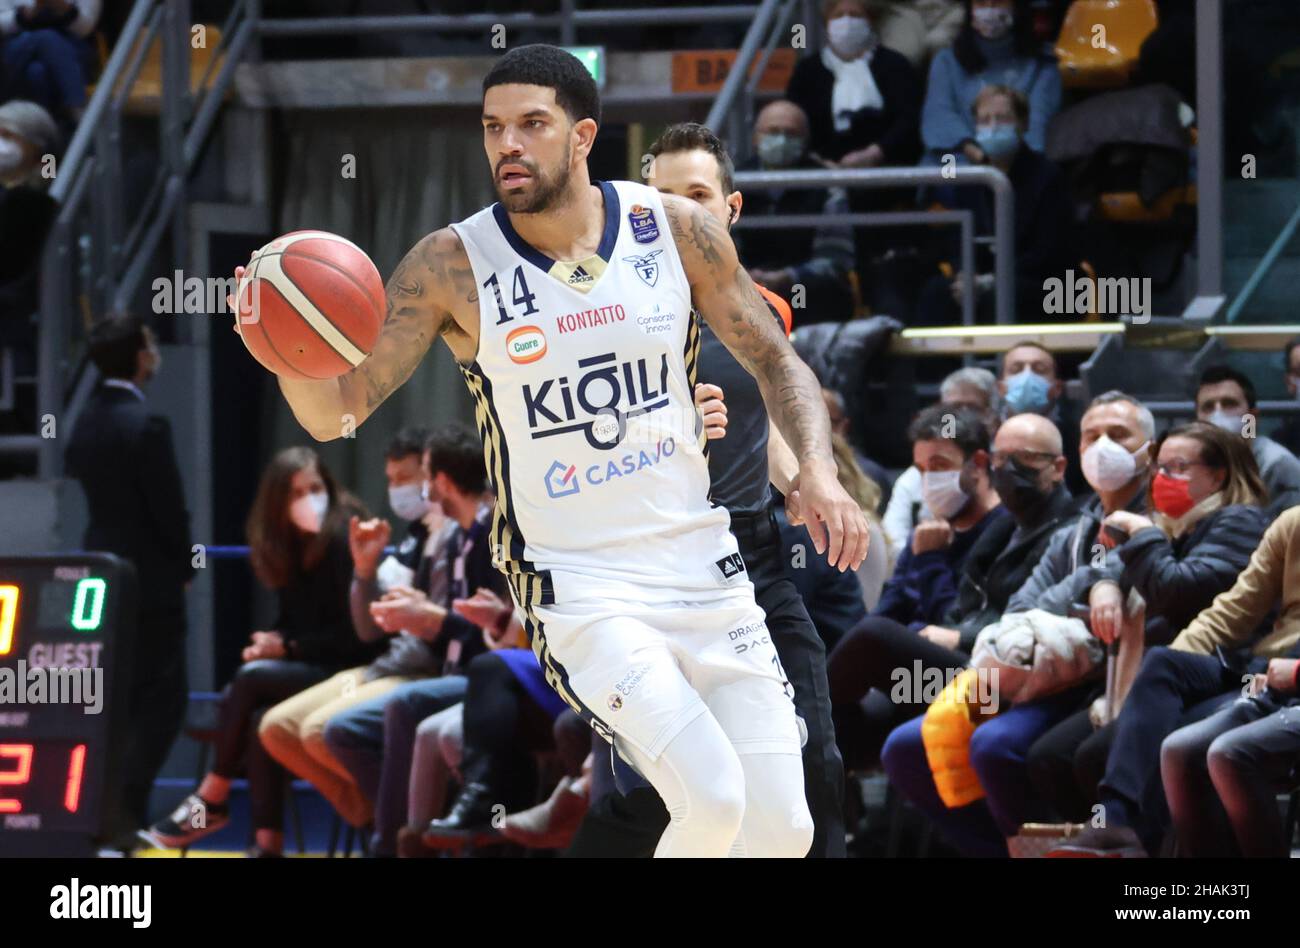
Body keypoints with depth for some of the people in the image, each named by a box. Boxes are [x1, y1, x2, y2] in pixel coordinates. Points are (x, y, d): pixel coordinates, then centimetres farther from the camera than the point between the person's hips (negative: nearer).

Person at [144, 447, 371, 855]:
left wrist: (287, 648, -13)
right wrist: (269, 642, -4)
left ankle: (212, 800, -13)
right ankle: (267, 843, -27)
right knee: (259, 716, -25)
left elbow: (354, 634, -14)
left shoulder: (343, 541, -12)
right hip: (302, 669, 6)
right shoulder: (291, 545, 10)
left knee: (252, 679, -27)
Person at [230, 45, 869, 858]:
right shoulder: (453, 266, -8)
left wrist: (818, 472, -8)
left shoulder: (676, 229, -2)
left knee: (782, 828, 1)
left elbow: (777, 363, 9)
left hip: (704, 567, 4)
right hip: (580, 585, -4)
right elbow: (336, 412, -9)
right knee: (711, 799, -23)